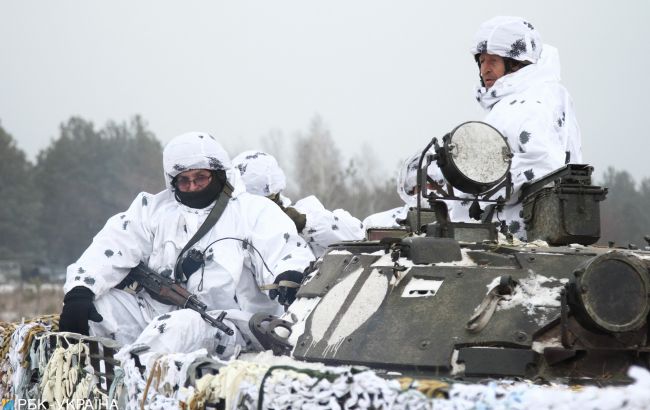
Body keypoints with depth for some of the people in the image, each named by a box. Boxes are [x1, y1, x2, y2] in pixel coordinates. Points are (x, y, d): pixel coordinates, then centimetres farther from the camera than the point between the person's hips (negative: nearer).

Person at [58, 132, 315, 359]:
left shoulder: (254, 211, 6)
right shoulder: (155, 209, 18)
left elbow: (287, 251, -7)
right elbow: (112, 248, 8)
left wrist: (289, 276, -34)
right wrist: (78, 292, -9)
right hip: (156, 313, 6)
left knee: (180, 328, -38)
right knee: (96, 302, -15)